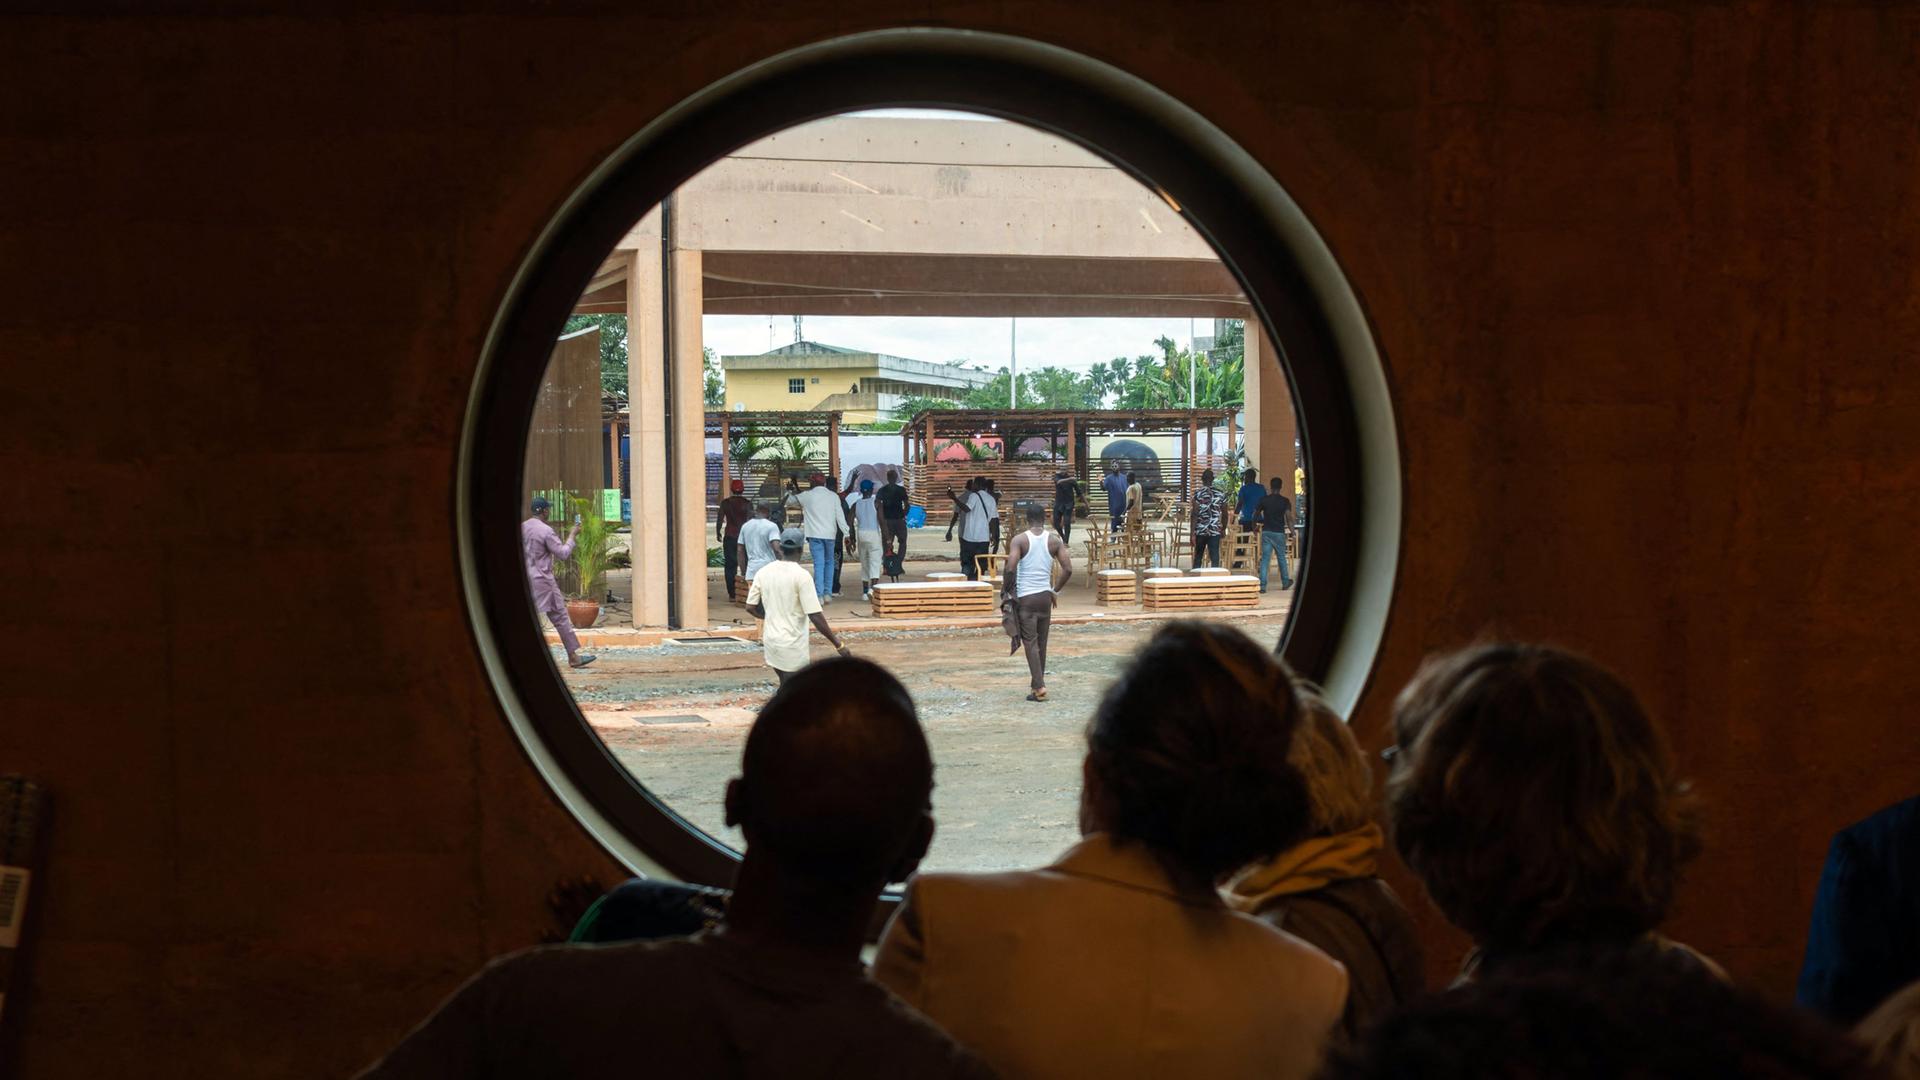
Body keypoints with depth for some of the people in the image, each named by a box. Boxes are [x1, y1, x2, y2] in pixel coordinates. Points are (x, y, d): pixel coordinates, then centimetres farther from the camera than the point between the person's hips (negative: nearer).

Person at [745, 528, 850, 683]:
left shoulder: (763, 572, 1)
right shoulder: (801, 576, -16)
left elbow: (750, 608, 7)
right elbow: (816, 617, -19)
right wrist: (838, 645, -12)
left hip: (770, 641, 6)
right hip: (793, 646, -6)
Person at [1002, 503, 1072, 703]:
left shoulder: (1019, 540, -8)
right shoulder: (1055, 541, 2)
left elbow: (1011, 568, -19)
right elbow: (1068, 569, -3)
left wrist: (1007, 590, -3)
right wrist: (1055, 590, 10)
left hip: (1025, 597, -4)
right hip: (1045, 596, 4)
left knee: (1030, 642, -2)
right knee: (1041, 643, 14)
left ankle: (1039, 687, -10)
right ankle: (1038, 684, 23)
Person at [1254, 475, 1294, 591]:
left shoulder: (1264, 500, 1)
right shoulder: (1285, 501, -5)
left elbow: (1255, 515, 1)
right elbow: (1288, 516, -16)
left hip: (1266, 532, 1)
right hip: (1279, 533, -1)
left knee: (1264, 558, 0)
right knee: (1281, 558, 15)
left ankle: (1262, 585, -9)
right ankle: (1285, 582, 29)